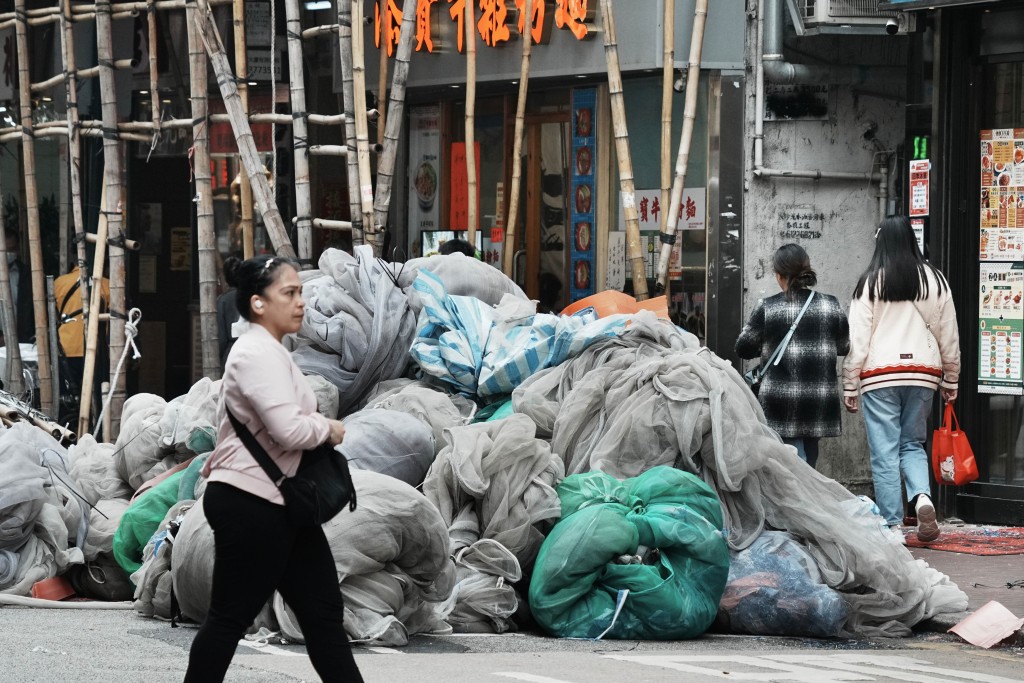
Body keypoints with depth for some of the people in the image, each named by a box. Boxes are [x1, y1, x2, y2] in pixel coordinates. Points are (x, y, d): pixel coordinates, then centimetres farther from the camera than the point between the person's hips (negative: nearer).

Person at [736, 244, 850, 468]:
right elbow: (844, 347, 14)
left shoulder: (767, 308, -6)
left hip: (781, 402, -3)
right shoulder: (831, 306, 2)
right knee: (809, 459, 16)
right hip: (821, 400, 3)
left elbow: (743, 348, 1)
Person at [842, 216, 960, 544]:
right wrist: (951, 381, 19)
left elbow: (857, 339, -4)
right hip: (923, 373, 3)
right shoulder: (934, 280, 5)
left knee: (884, 453, 1)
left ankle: (892, 525, 0)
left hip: (879, 375, -3)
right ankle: (922, 496, -10)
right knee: (913, 444, 16)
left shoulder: (871, 282, -3)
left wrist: (850, 385, 2)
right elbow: (949, 336, 10)